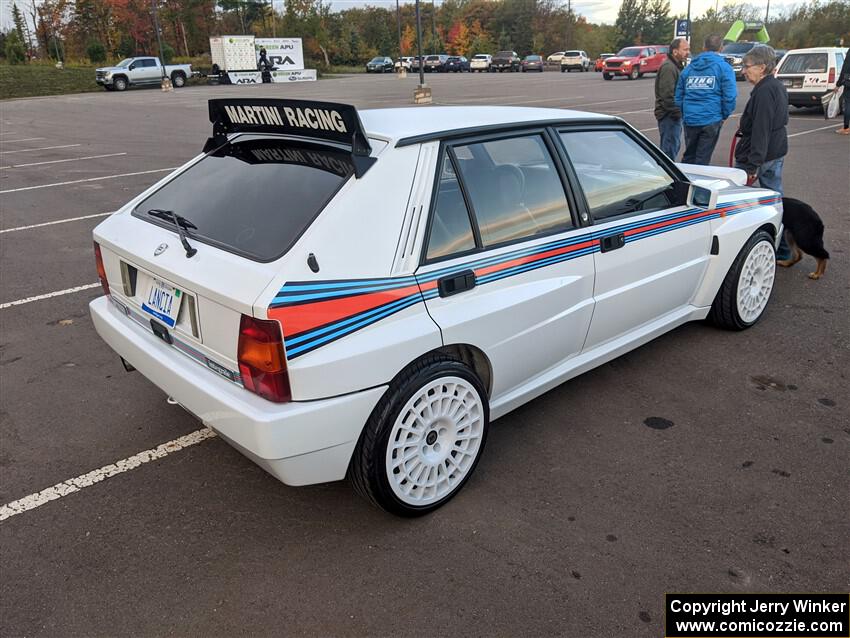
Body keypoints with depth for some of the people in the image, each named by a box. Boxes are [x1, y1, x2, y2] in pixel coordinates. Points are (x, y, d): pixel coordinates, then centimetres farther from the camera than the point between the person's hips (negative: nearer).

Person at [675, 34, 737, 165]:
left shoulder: (688, 68, 11)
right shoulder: (724, 67, -2)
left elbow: (678, 96, 12)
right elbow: (730, 96, -9)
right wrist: (724, 115, 5)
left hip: (689, 120, 4)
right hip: (711, 119, -4)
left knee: (688, 156, 17)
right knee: (702, 159, 2)